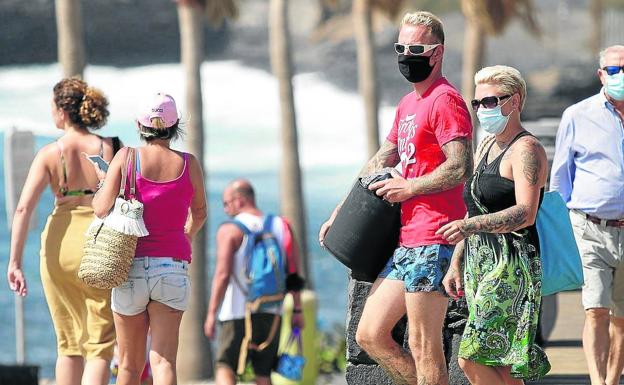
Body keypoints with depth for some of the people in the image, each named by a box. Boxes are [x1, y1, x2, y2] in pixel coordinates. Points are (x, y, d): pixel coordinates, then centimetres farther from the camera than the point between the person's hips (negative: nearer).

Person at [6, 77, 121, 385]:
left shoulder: (50, 154, -3)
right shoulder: (110, 149, -3)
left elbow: (23, 207, -11)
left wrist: (15, 261, -13)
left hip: (59, 245, 1)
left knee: (68, 344, 16)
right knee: (100, 346, 1)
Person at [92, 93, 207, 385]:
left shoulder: (126, 157, -4)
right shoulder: (189, 164, 2)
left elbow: (101, 208, -10)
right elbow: (199, 213, 18)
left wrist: (101, 186, 13)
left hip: (131, 264, 0)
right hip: (173, 265, 0)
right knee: (163, 360, -7)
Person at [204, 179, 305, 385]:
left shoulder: (229, 231, -7)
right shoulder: (280, 226, 9)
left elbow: (223, 275, -14)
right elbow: (294, 275, 9)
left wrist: (211, 313, -11)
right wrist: (297, 310, 13)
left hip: (238, 314, -5)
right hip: (272, 313, 5)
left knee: (225, 368, -1)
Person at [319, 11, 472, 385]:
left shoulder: (445, 100, -10)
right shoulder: (408, 105, 21)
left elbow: (461, 167, -21)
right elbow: (381, 163, 30)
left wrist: (409, 189, -11)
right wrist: (340, 213, 26)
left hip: (431, 241, -10)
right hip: (404, 242, 10)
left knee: (423, 349, -8)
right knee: (370, 335, 10)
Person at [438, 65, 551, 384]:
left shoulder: (526, 149, -9)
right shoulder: (487, 147, 18)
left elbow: (525, 214, -22)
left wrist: (470, 226, -33)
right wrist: (456, 264, 18)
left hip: (510, 262, -9)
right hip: (478, 261, 9)